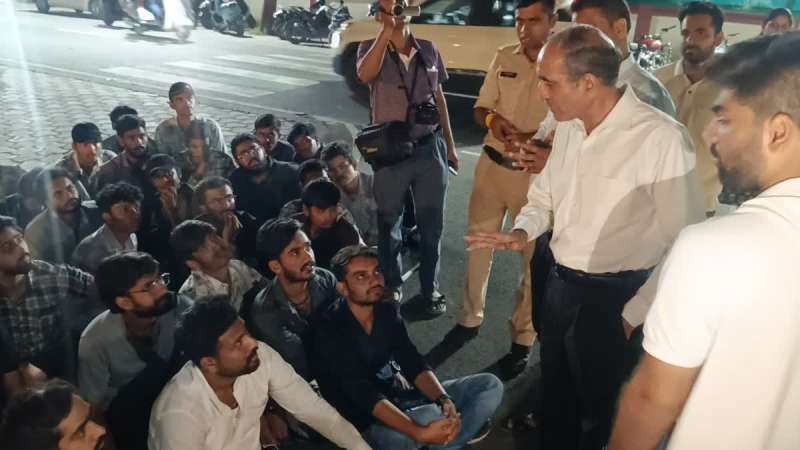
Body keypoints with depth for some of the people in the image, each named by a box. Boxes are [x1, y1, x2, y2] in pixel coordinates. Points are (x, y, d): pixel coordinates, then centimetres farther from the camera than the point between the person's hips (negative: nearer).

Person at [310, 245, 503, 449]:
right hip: (370, 422, -6)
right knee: (433, 416, -35)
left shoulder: (387, 311, 1)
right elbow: (364, 395, -29)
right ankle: (466, 426, -3)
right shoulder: (328, 331, -20)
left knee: (490, 385, -1)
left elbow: (414, 364, -3)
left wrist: (444, 399, -23)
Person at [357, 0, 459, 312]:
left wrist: (450, 144, 13)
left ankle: (430, 288, 27)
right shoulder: (371, 47, -3)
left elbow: (439, 98, 13)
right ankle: (392, 286, 30)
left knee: (431, 224, 10)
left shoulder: (429, 49, 6)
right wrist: (388, 29, -26)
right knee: (389, 222, 11)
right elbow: (365, 75, -26)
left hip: (430, 147, 3)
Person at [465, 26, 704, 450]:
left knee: (603, 412, 16)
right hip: (559, 283, 7)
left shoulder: (662, 137, -22)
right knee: (555, 396, 26)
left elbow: (685, 241, -19)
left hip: (615, 297, -6)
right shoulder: (567, 126, 1)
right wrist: (522, 231, -5)